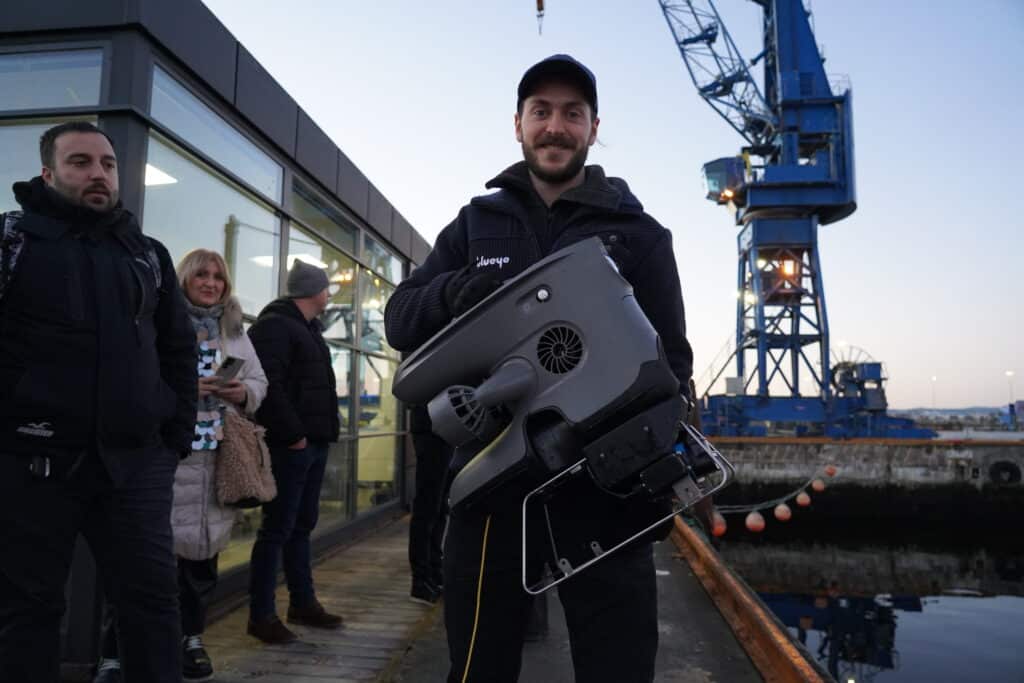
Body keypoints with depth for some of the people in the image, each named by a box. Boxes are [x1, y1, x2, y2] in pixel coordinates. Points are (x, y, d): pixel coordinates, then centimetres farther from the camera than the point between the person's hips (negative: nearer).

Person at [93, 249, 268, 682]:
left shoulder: (235, 332, 16)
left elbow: (259, 382, 16)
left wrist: (244, 393, -5)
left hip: (217, 459, 5)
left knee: (203, 551, 13)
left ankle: (191, 638, 30)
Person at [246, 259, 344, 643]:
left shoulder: (308, 328, 21)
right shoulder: (274, 326, -11)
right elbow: (270, 384, -22)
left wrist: (324, 430, 15)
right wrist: (293, 433, -23)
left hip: (314, 443, 10)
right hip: (290, 444, -10)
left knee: (302, 526, 16)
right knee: (278, 528, -4)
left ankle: (303, 603, 26)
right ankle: (261, 615, 5)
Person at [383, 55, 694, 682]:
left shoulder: (638, 232, 6)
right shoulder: (476, 224, 12)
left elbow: (671, 357, 2)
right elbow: (400, 320, 6)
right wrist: (454, 293, -18)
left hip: (604, 485, -1)